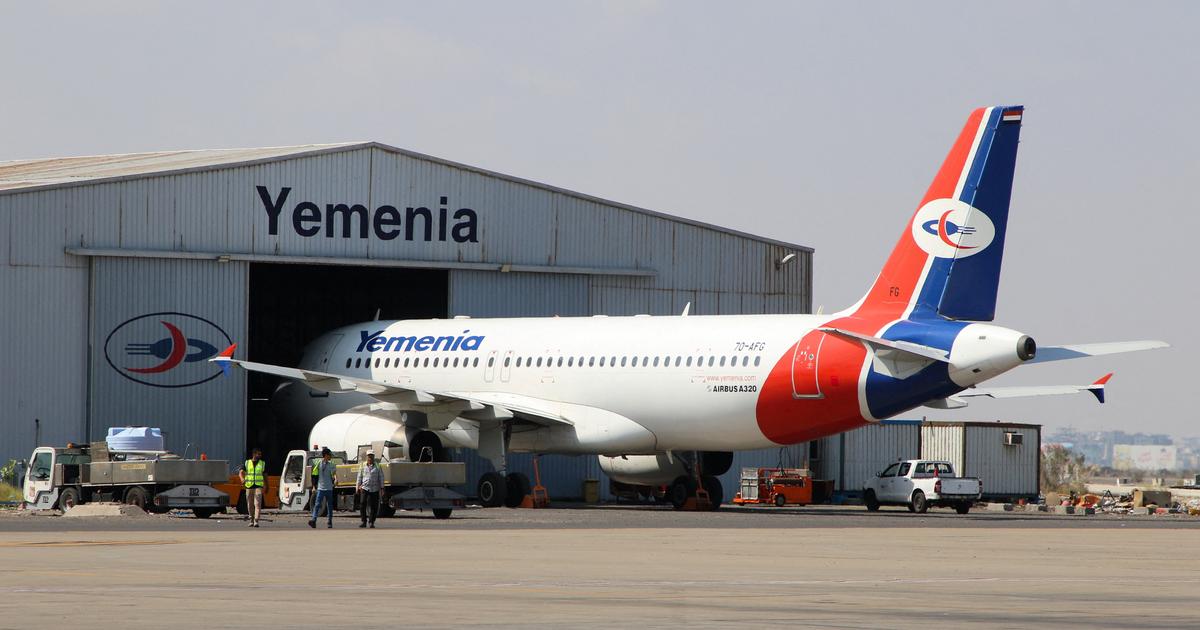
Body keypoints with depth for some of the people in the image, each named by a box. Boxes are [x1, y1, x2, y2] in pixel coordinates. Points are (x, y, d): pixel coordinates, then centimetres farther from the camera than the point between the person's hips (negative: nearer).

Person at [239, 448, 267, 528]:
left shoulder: (262, 464, 7)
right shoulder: (247, 463, 6)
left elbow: (265, 475, 14)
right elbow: (241, 473, -4)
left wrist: (266, 487, 17)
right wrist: (242, 479, -26)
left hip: (258, 486, -1)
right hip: (249, 486, 1)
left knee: (257, 504, -15)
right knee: (250, 505, 8)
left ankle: (256, 521, -22)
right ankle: (251, 520, 24)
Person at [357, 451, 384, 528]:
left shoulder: (377, 466, 5)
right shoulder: (363, 466, 9)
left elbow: (381, 477, 6)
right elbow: (359, 477, 13)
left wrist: (382, 487, 0)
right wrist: (357, 487, 6)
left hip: (374, 489, -1)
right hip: (364, 488, 1)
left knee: (374, 506, 1)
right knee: (362, 504, -11)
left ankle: (372, 523, 11)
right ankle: (364, 522, -3)